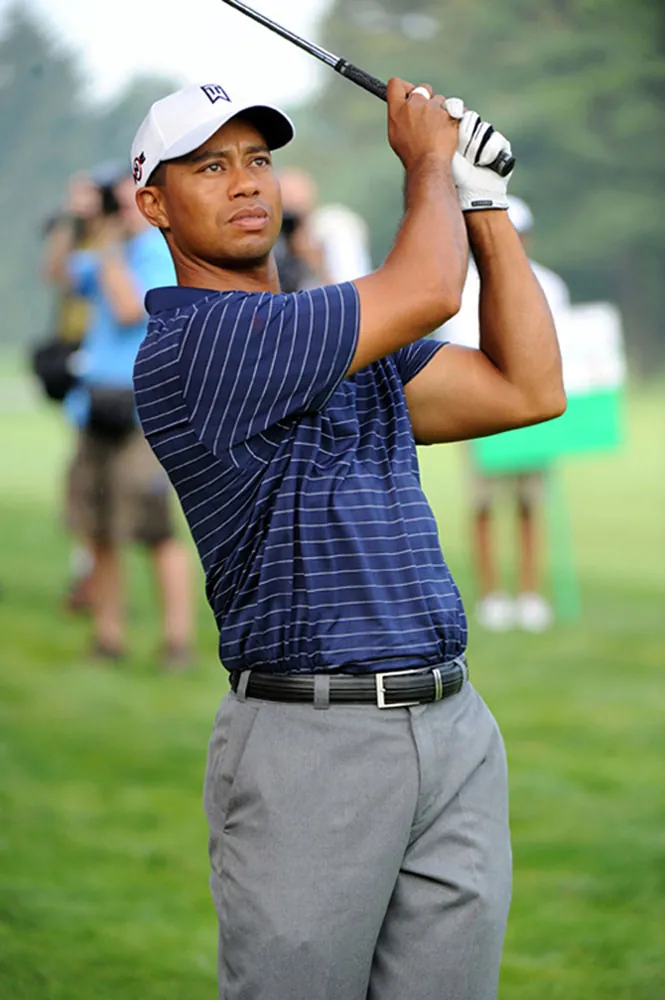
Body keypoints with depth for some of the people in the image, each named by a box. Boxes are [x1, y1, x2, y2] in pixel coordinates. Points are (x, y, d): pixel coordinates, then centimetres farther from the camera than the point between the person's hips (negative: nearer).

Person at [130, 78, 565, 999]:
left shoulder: (357, 336, 17)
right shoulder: (187, 346, -11)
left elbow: (530, 390, 14)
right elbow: (427, 292, -12)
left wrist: (485, 200, 14)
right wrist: (429, 160, 8)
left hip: (456, 731, 7)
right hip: (310, 743, -7)